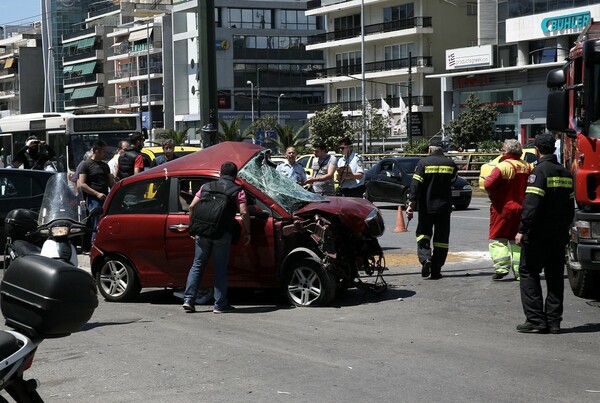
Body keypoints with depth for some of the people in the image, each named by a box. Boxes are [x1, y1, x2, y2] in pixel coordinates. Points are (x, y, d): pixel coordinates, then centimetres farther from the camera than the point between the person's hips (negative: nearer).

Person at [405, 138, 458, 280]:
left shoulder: (423, 162, -6)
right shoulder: (450, 164, 2)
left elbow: (415, 184, -12)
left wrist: (411, 203, -13)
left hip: (426, 207, -2)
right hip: (444, 207, 2)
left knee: (423, 233, 14)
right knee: (441, 238, 7)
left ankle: (425, 257, -12)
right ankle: (436, 271, 6)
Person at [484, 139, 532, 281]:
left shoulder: (504, 166, -14)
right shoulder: (528, 167, 6)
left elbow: (488, 184, -21)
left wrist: (492, 195, -3)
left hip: (503, 207, -6)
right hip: (522, 209, 6)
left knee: (497, 238, 2)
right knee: (517, 240, 12)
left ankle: (501, 266, -11)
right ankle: (520, 270, 8)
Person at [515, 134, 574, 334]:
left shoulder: (540, 171, -13)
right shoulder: (565, 173, 12)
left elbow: (532, 204, -20)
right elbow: (570, 206, 16)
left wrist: (522, 230, -18)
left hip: (539, 234, -7)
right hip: (560, 234, 7)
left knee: (528, 273, 0)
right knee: (555, 276, 11)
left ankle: (535, 320, -6)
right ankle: (554, 321, 11)